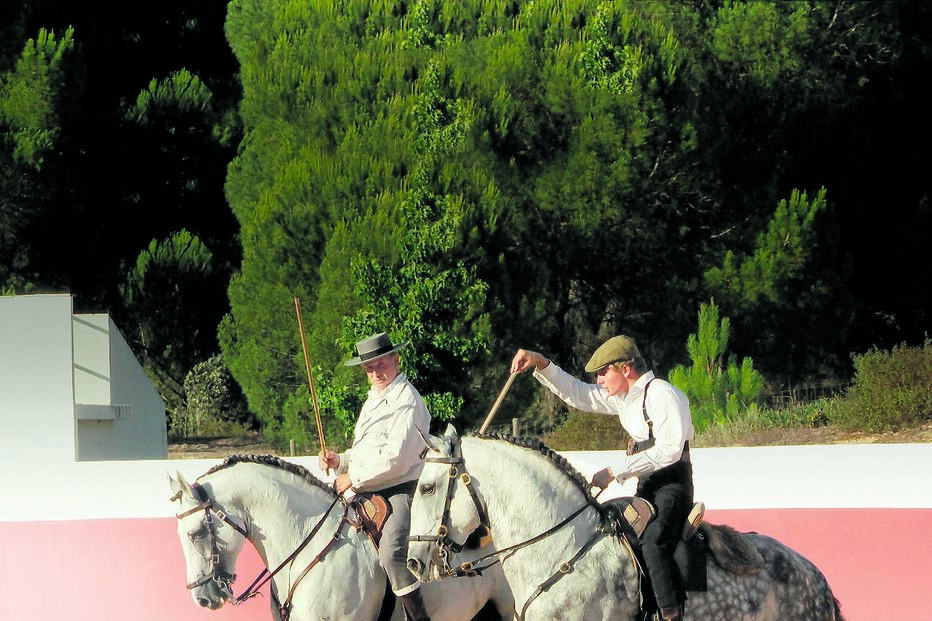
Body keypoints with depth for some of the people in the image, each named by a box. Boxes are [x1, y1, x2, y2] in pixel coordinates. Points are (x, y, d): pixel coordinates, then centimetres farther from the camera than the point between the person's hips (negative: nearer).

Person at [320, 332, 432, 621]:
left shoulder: (407, 402, -10)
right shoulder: (374, 399, 21)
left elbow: (396, 460, -18)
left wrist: (354, 478, -12)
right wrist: (339, 461, 9)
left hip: (400, 491, -10)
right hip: (369, 494, 10)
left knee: (391, 554, -33)